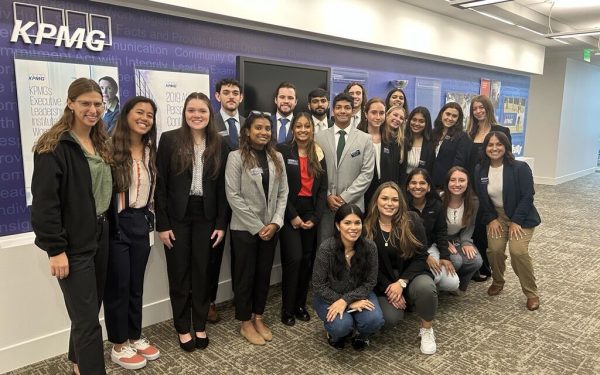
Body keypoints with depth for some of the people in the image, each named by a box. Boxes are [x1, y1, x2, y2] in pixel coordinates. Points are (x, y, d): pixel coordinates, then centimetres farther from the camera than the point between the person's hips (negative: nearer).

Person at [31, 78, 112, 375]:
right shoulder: (53, 146, -14)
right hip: (74, 244, -7)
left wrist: (105, 225, 10)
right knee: (87, 317, -2)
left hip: (100, 237, 8)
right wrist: (55, 249, -18)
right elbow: (44, 202, -17)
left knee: (89, 309, 19)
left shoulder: (101, 144, 10)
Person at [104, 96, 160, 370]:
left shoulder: (150, 150, 8)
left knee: (136, 284, 15)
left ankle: (135, 337, 31)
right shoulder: (111, 148, -14)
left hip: (141, 223, 6)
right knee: (118, 285, 6)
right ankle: (119, 346, 22)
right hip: (116, 224, -6)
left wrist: (149, 217, 12)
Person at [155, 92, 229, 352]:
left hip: (206, 216, 2)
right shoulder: (169, 139, -4)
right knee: (179, 273, 9)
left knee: (202, 272, 11)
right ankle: (183, 328, 25)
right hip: (177, 216, -2)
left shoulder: (219, 145, 3)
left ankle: (200, 326, 28)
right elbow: (160, 184, -5)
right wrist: (162, 224, -9)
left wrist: (221, 223, -1)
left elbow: (222, 187, 4)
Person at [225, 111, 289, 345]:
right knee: (245, 275, 7)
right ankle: (246, 323, 23)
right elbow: (233, 196, -13)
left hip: (270, 227, 5)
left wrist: (275, 222, -7)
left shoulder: (277, 158, 5)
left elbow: (283, 192, 5)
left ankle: (258, 318, 30)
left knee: (264, 274, 14)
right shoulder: (236, 157, -9)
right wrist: (257, 226, -14)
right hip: (244, 228, -4)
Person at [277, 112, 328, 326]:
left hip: (311, 212, 4)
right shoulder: (283, 151, -4)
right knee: (294, 258, -10)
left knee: (307, 259, 8)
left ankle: (301, 304, 23)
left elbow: (323, 188, 5)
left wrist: (315, 217, -5)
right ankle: (287, 308, 7)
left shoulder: (319, 154, 8)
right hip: (290, 212, -4)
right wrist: (292, 216, -12)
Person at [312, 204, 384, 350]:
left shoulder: (369, 247, -17)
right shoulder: (326, 248, -24)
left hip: (358, 293, 2)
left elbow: (370, 282, -9)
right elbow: (318, 285, -16)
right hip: (329, 296, -2)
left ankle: (362, 334, 13)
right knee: (342, 325, -29)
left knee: (375, 320, -24)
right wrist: (350, 304, -20)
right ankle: (336, 333, 10)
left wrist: (346, 300, -23)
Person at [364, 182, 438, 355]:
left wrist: (401, 282, -19)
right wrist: (388, 288, -13)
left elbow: (420, 257, -9)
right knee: (389, 318, -25)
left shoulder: (412, 221, -8)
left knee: (426, 287, -34)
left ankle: (427, 328, -4)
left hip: (411, 275, 0)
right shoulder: (367, 227, -7)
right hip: (383, 282, 0)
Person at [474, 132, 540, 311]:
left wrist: (516, 222, -18)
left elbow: (527, 196, -16)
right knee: (494, 249, -12)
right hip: (496, 216, 4)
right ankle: (497, 282, 17)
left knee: (518, 251, -19)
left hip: (521, 217, -3)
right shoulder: (480, 170, -4)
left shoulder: (520, 168, -16)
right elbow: (481, 198, 3)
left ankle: (531, 293, 1)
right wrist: (491, 219, -5)